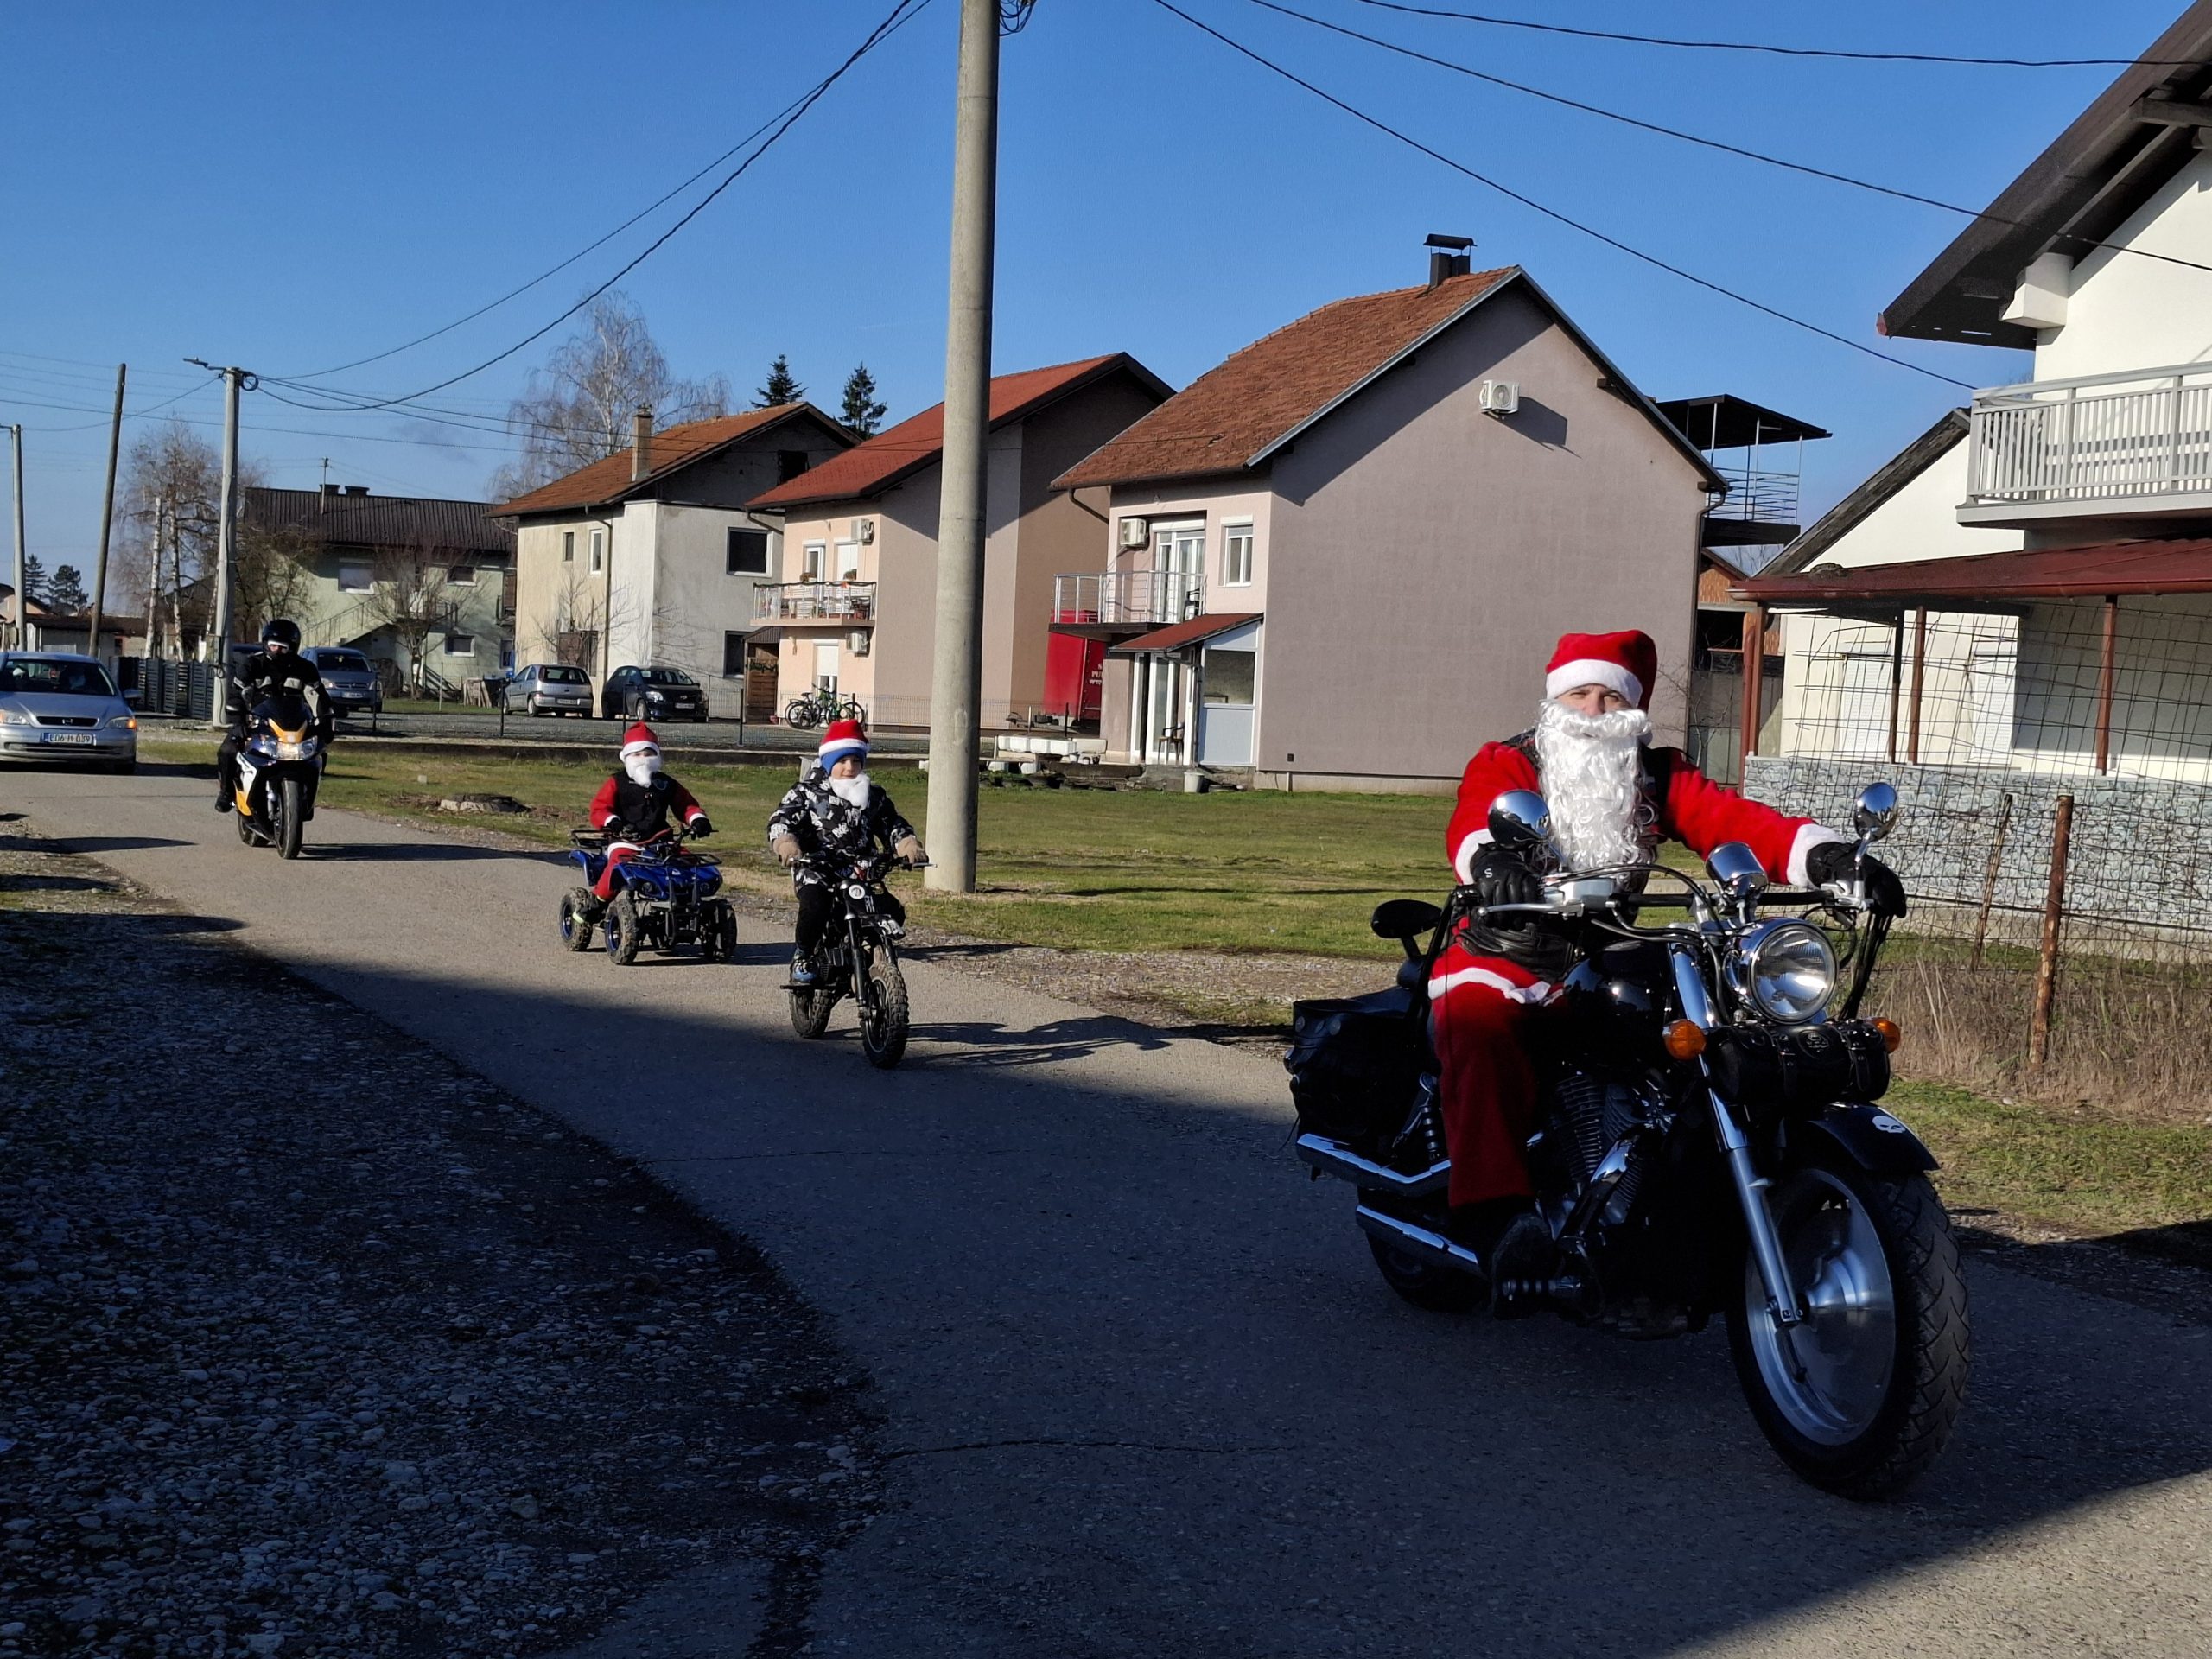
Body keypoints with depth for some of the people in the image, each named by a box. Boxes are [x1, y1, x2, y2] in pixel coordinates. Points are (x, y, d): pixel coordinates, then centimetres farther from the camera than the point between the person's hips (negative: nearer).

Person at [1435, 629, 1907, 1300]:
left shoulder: (1659, 777, 12)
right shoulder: (1505, 763, 3)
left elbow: (1731, 818, -6)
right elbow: (1471, 820, -20)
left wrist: (1823, 854, -26)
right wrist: (1488, 857, -46)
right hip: (1505, 952, -3)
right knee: (1476, 1018, -36)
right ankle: (1494, 1208, -44)